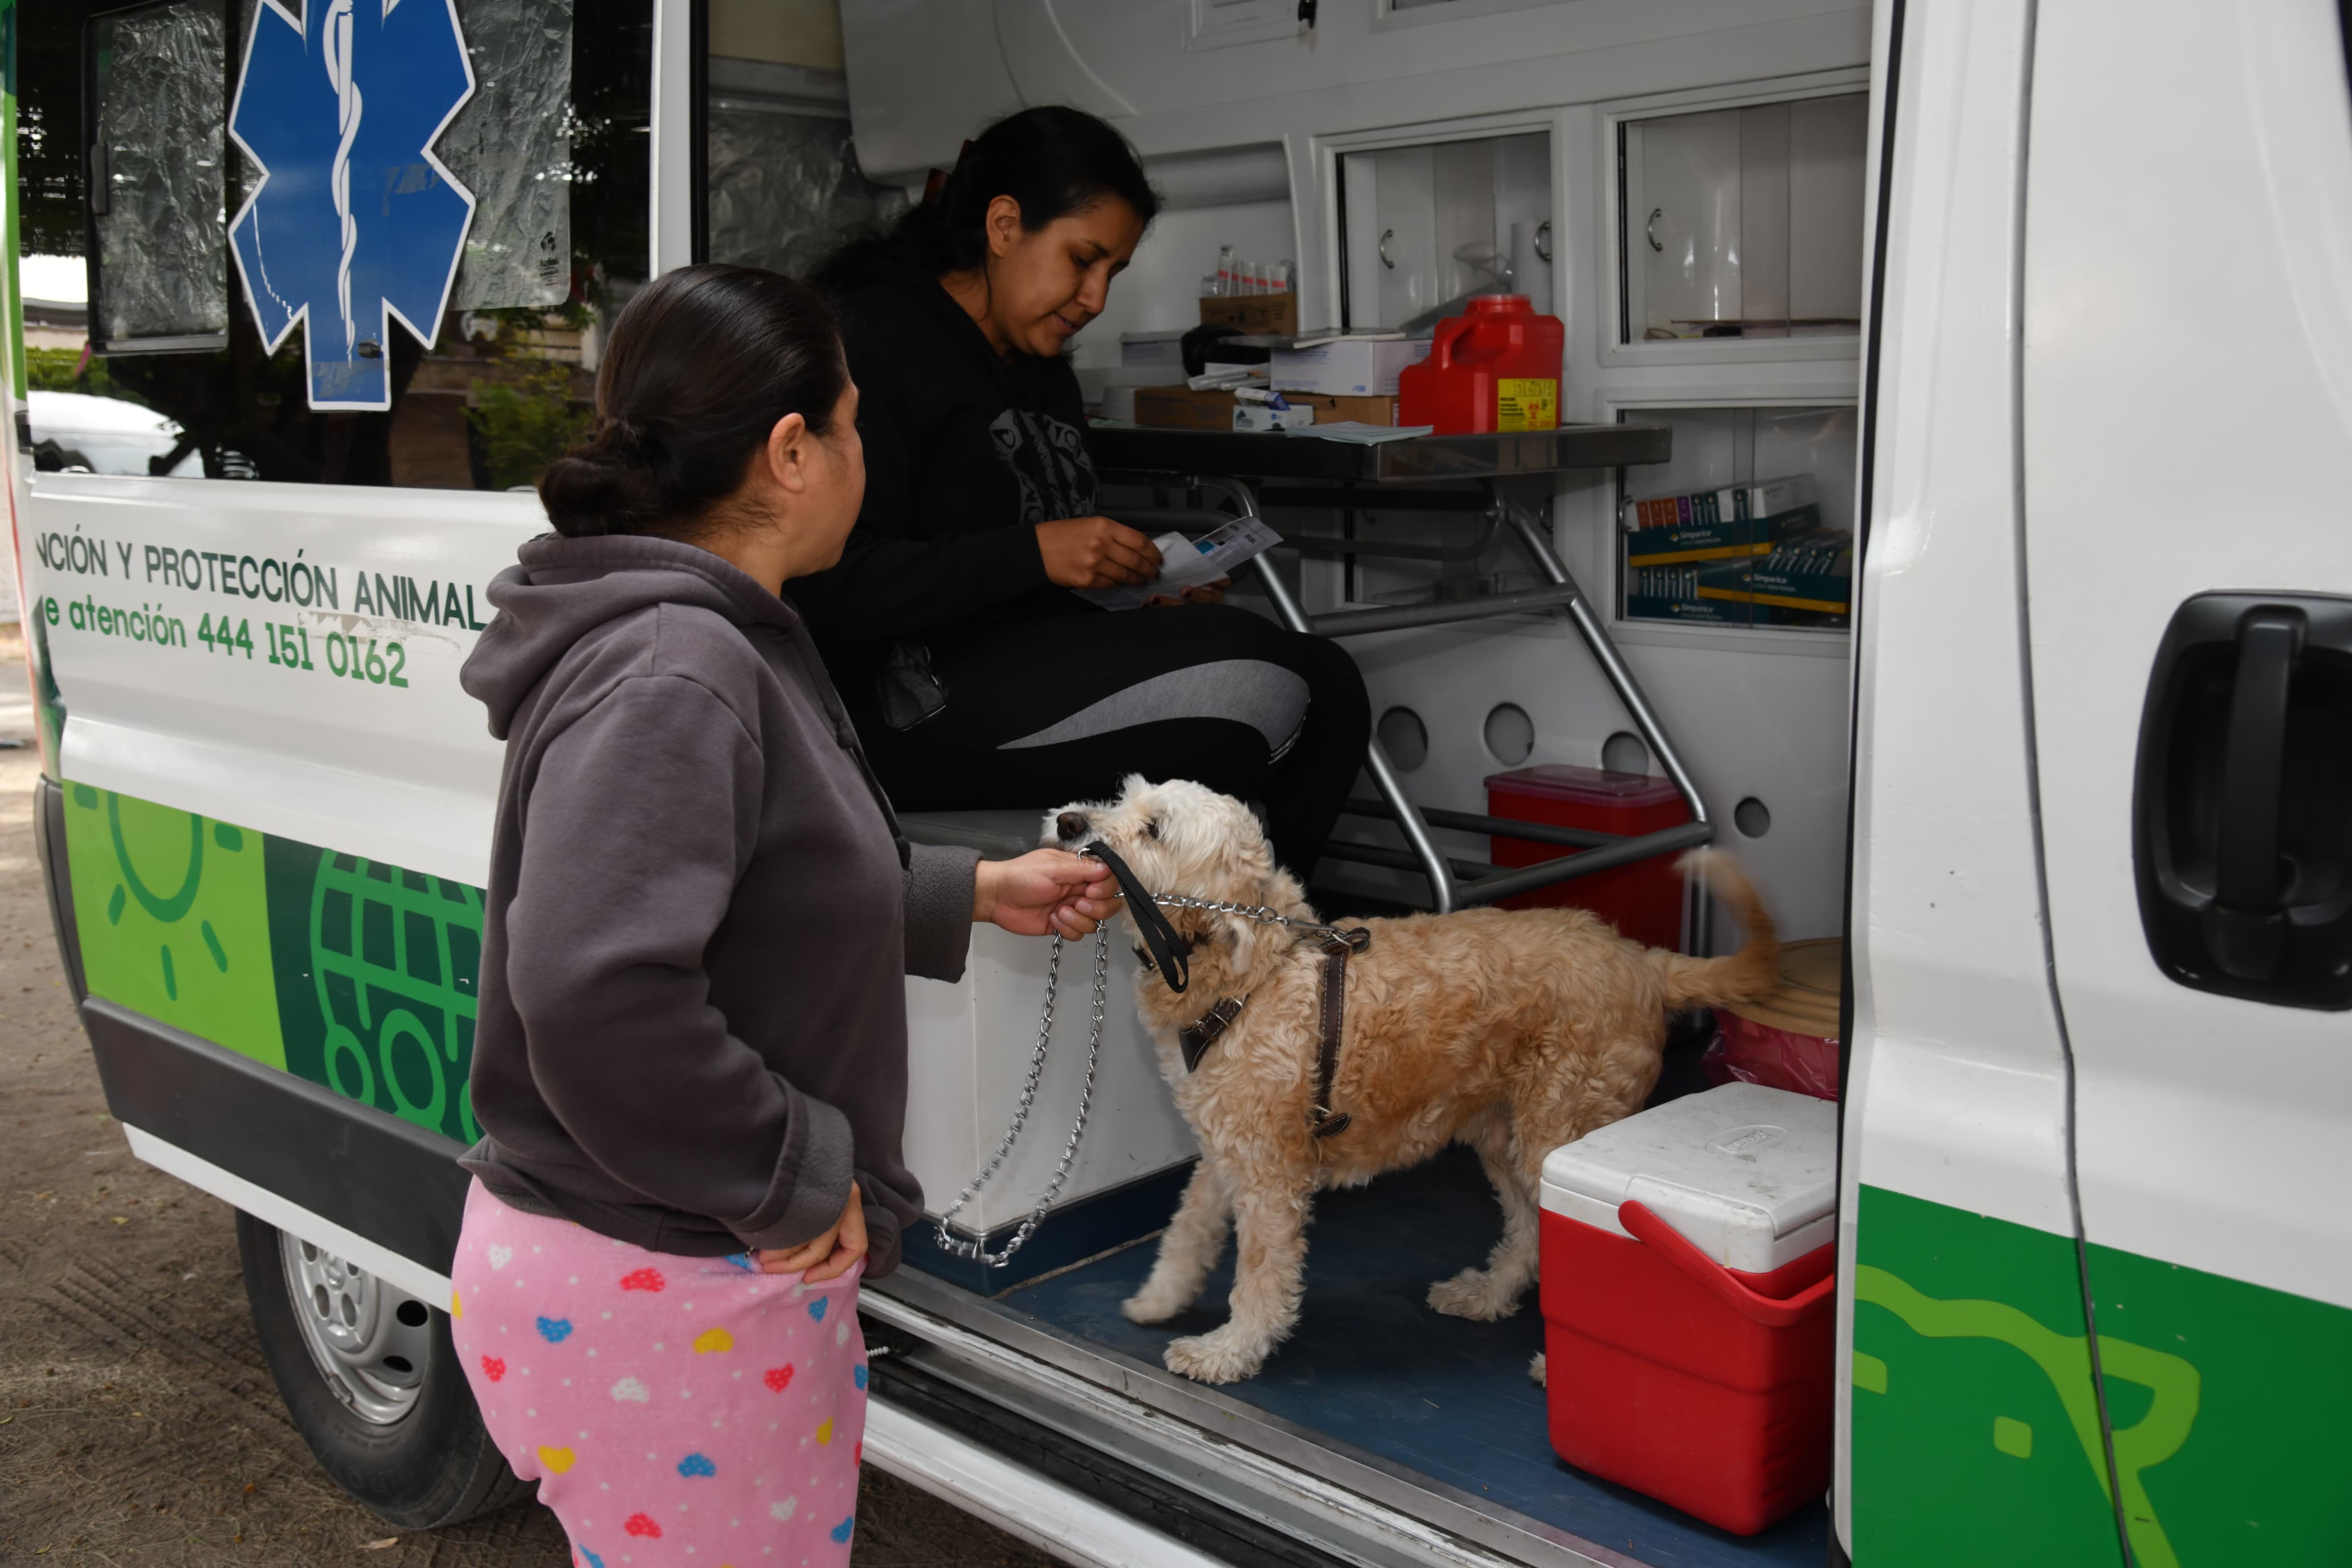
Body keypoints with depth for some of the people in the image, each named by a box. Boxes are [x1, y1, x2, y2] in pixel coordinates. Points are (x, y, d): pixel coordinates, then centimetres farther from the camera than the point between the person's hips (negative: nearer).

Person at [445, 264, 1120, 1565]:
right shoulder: (675, 674, -24)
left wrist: (972, 895, 20)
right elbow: (596, 994, -34)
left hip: (706, 1268, 10)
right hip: (653, 1298, -10)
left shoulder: (713, 644, 9)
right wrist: (791, 1178, -23)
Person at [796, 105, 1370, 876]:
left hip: (1036, 661, 9)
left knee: (1326, 677, -9)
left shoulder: (1042, 367, 22)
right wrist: (1032, 554, -20)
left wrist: (1143, 580, 6)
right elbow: (827, 587, -16)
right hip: (906, 700, -9)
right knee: (1255, 683, -24)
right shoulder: (873, 340, -7)